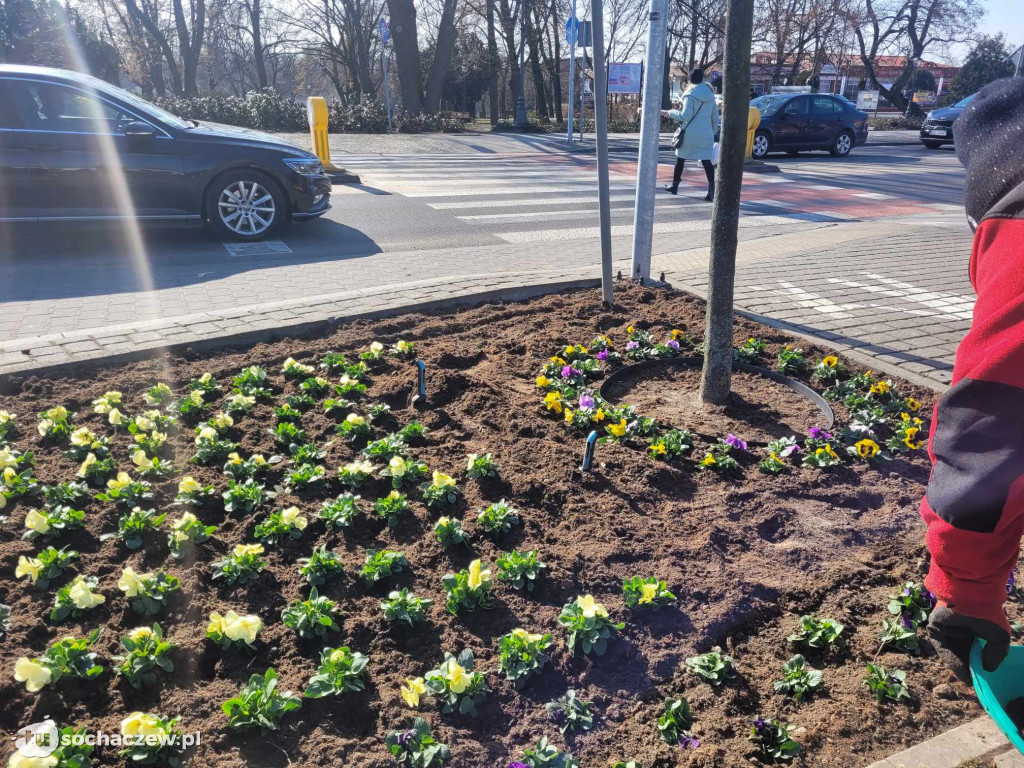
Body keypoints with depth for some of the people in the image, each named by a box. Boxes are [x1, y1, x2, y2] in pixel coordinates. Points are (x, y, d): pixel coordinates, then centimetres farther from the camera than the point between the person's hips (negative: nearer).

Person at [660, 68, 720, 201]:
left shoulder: (690, 95, -10)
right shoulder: (710, 95, 10)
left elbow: (685, 115, -17)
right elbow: (715, 117, 13)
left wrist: (669, 113, -6)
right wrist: (714, 131, 23)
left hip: (689, 133, -4)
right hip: (706, 134, 4)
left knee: (680, 159, 13)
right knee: (706, 160, -3)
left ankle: (675, 185, 24)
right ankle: (711, 188, -18)